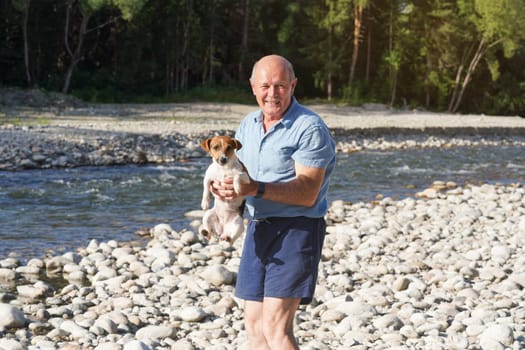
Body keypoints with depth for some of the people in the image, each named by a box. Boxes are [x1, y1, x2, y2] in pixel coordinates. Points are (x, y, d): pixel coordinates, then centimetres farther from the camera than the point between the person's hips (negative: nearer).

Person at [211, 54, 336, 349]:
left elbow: (307, 193, -20)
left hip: (296, 229, -8)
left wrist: (256, 189, -32)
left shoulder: (310, 128, -13)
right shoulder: (249, 124, 11)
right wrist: (224, 187, -12)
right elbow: (236, 170, 13)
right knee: (254, 323, 10)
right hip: (258, 228, 8)